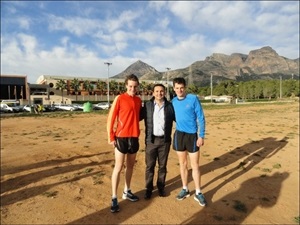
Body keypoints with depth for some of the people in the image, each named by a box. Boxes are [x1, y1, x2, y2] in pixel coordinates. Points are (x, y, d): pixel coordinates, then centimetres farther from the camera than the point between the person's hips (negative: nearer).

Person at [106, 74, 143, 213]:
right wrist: (111, 137, -12)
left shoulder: (139, 100, 8)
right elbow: (110, 118, -9)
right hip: (121, 137, -5)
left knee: (130, 166, 15)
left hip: (134, 137, 6)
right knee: (118, 167, 0)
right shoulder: (119, 99, -9)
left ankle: (127, 192, 32)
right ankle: (114, 198, 10)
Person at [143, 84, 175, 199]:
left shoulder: (170, 105, 0)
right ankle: (149, 188, 25)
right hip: (151, 140, 0)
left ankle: (161, 187, 32)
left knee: (162, 165, 13)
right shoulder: (147, 105, 0)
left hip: (165, 140, 1)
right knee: (150, 165, 8)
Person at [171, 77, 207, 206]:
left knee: (195, 165, 5)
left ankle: (198, 193, 20)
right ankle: (185, 189, 29)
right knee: (183, 164, 13)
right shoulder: (173, 102, 2)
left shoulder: (193, 99, -9)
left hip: (192, 135, -3)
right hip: (179, 135, 3)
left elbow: (201, 118, -7)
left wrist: (201, 136, -11)